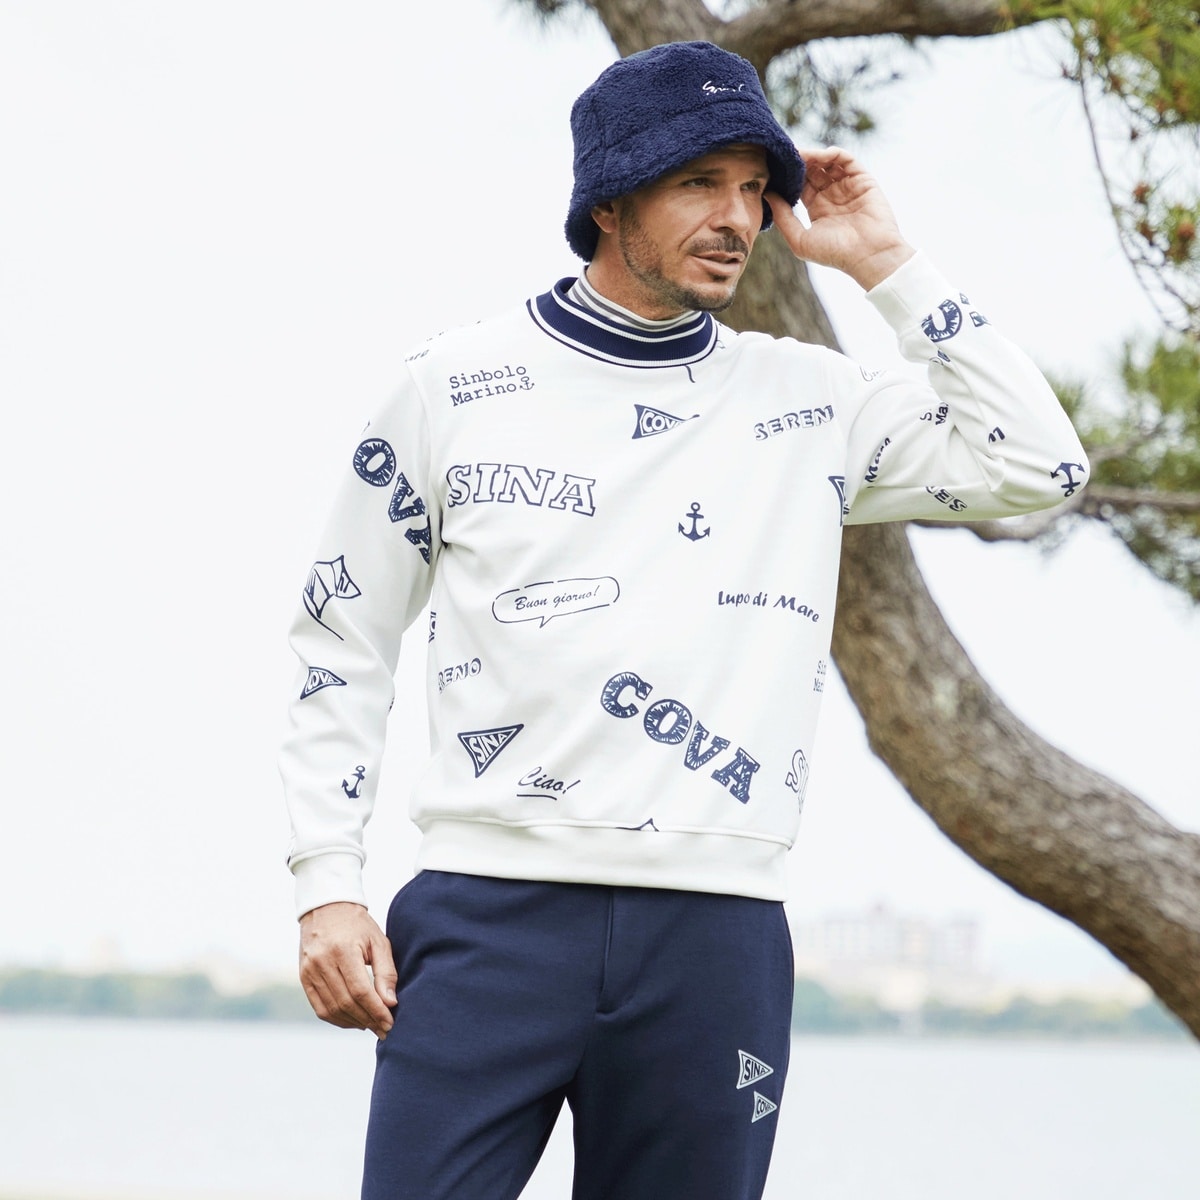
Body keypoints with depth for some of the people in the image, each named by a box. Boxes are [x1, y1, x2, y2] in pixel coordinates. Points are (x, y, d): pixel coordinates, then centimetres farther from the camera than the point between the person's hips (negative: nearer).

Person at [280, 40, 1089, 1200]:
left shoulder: (805, 402, 14)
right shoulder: (454, 386, 8)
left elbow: (1037, 465, 7)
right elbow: (342, 639, 11)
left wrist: (884, 265, 8)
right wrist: (326, 887, 1)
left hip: (719, 933, 2)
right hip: (490, 916, -2)